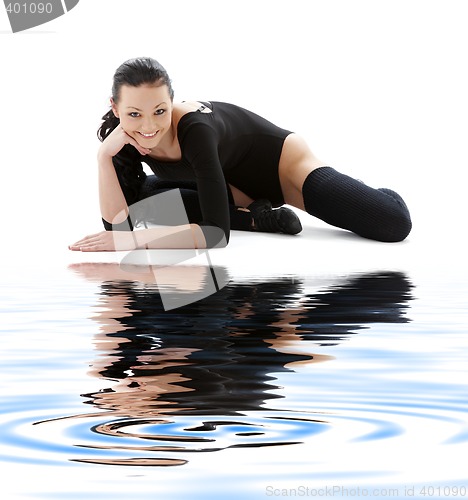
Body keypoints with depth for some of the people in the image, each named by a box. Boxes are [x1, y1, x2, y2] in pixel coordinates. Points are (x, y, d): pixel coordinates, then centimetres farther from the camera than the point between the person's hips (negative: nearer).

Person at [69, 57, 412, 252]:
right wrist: (105, 156, -34)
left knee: (394, 224, -23)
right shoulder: (126, 136, -19)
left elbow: (216, 232, -43)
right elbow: (119, 222, -21)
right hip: (235, 185, 7)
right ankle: (255, 216, -2)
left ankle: (372, 195, 14)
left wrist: (135, 240, -48)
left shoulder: (194, 128, -39)